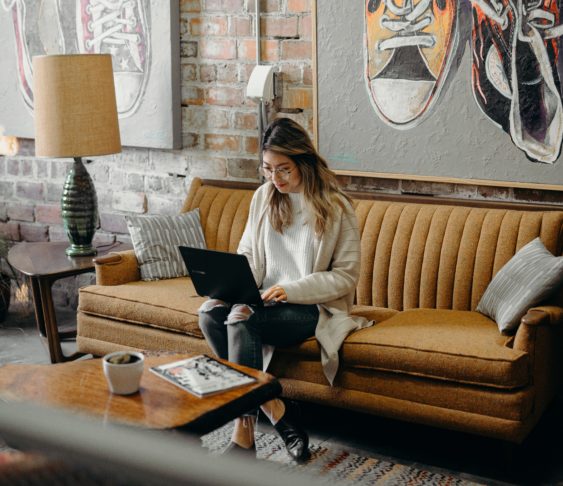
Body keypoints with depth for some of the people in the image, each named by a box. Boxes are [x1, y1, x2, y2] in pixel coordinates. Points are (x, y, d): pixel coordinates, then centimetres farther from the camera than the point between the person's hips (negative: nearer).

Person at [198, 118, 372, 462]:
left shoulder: (336, 207, -7)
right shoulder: (264, 197, 8)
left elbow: (346, 275, -8)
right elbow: (248, 254, 12)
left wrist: (290, 290, -20)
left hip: (314, 307, -5)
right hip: (266, 301, 6)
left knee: (242, 318, -32)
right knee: (210, 312, -25)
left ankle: (245, 433, -23)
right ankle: (274, 408, -20)